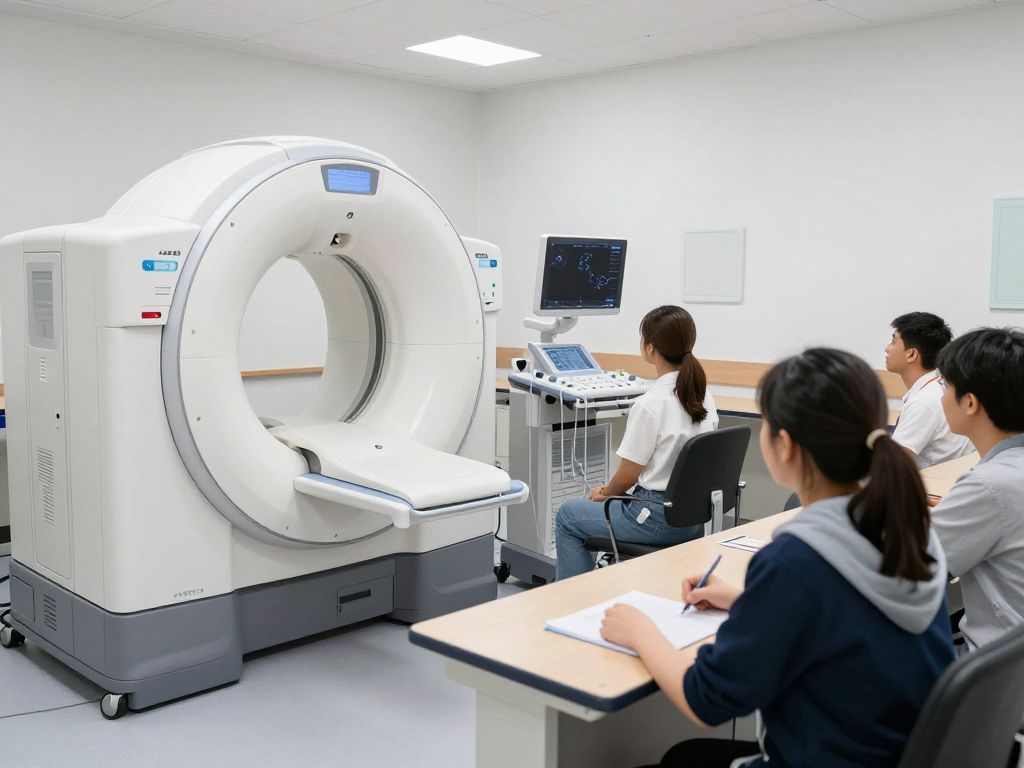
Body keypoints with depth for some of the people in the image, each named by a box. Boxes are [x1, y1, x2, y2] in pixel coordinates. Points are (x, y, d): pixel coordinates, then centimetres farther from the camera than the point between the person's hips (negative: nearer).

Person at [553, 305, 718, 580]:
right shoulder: (705, 397, 1)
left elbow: (629, 473, -15)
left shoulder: (649, 404, -22)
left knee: (567, 515, 13)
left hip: (658, 518, -8)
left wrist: (605, 493, 8)